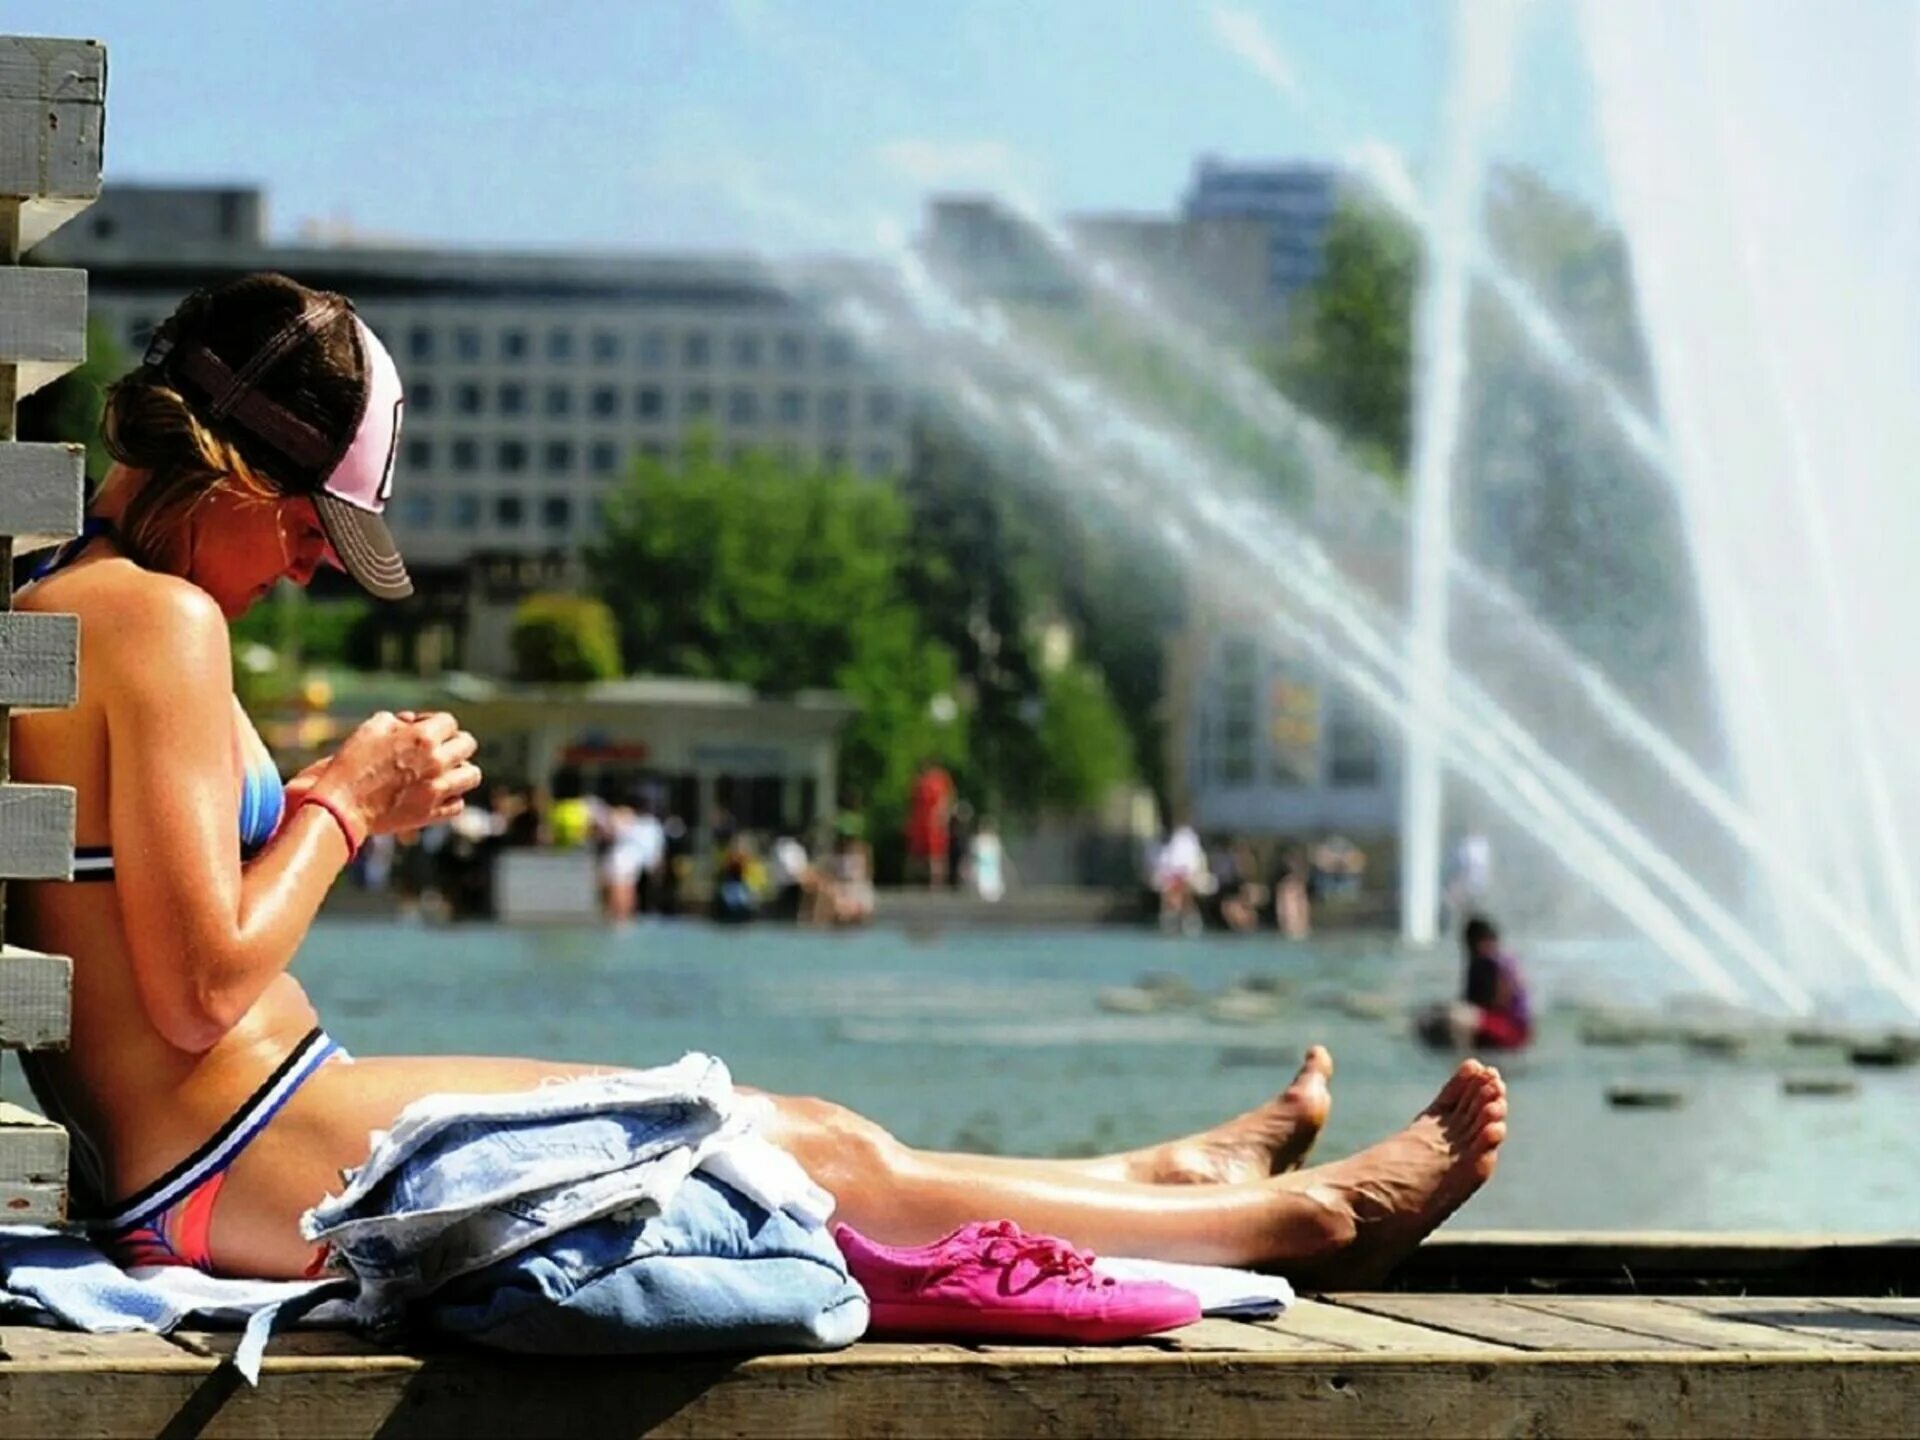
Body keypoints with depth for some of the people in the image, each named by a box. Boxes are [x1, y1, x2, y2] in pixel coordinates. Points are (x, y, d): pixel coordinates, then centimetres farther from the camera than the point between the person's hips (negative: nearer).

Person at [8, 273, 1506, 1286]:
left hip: (171, 1171, 9)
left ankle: (1177, 1174, 36)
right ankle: (1307, 1215, 17)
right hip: (253, 1172, -9)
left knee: (789, 1128, 18)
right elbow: (200, 990, -22)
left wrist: (322, 803, 10)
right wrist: (347, 801, -8)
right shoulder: (161, 621, -19)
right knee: (829, 1163, 3)